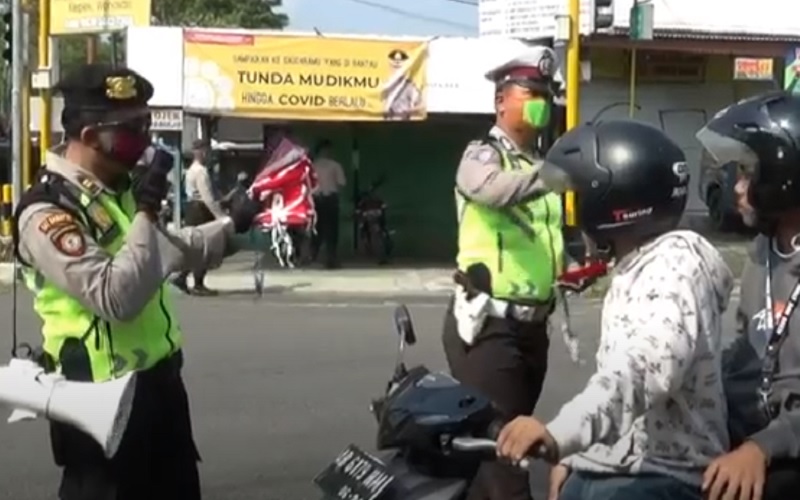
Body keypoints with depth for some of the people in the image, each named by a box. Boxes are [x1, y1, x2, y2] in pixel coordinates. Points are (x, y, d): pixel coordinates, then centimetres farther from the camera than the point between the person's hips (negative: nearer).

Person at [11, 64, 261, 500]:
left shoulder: (120, 189, 8)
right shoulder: (47, 212, -22)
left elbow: (168, 250, 27)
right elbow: (117, 297, -32)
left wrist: (232, 225, 18)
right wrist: (146, 212, -29)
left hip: (158, 381, 9)